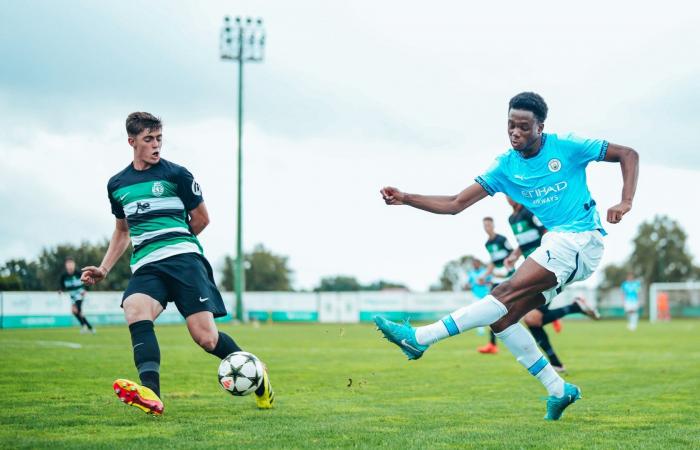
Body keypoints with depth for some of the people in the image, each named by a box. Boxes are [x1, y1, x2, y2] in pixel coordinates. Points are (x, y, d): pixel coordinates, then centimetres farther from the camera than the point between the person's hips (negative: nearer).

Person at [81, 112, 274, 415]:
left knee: (206, 337, -14)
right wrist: (103, 269, 21)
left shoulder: (176, 175, 5)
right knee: (134, 309, -32)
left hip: (184, 258, -3)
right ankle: (150, 394, -50)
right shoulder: (117, 185, 18)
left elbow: (202, 219, 14)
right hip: (145, 267, 3)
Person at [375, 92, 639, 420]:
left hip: (581, 239, -7)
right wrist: (405, 199, -7)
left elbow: (628, 155, 4)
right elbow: (456, 204, 5)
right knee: (501, 318, -3)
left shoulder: (566, 147, -4)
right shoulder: (506, 166, 8)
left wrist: (625, 202, -11)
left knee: (507, 293, -21)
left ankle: (420, 338, -25)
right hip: (556, 244, 7)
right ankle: (559, 390, 5)